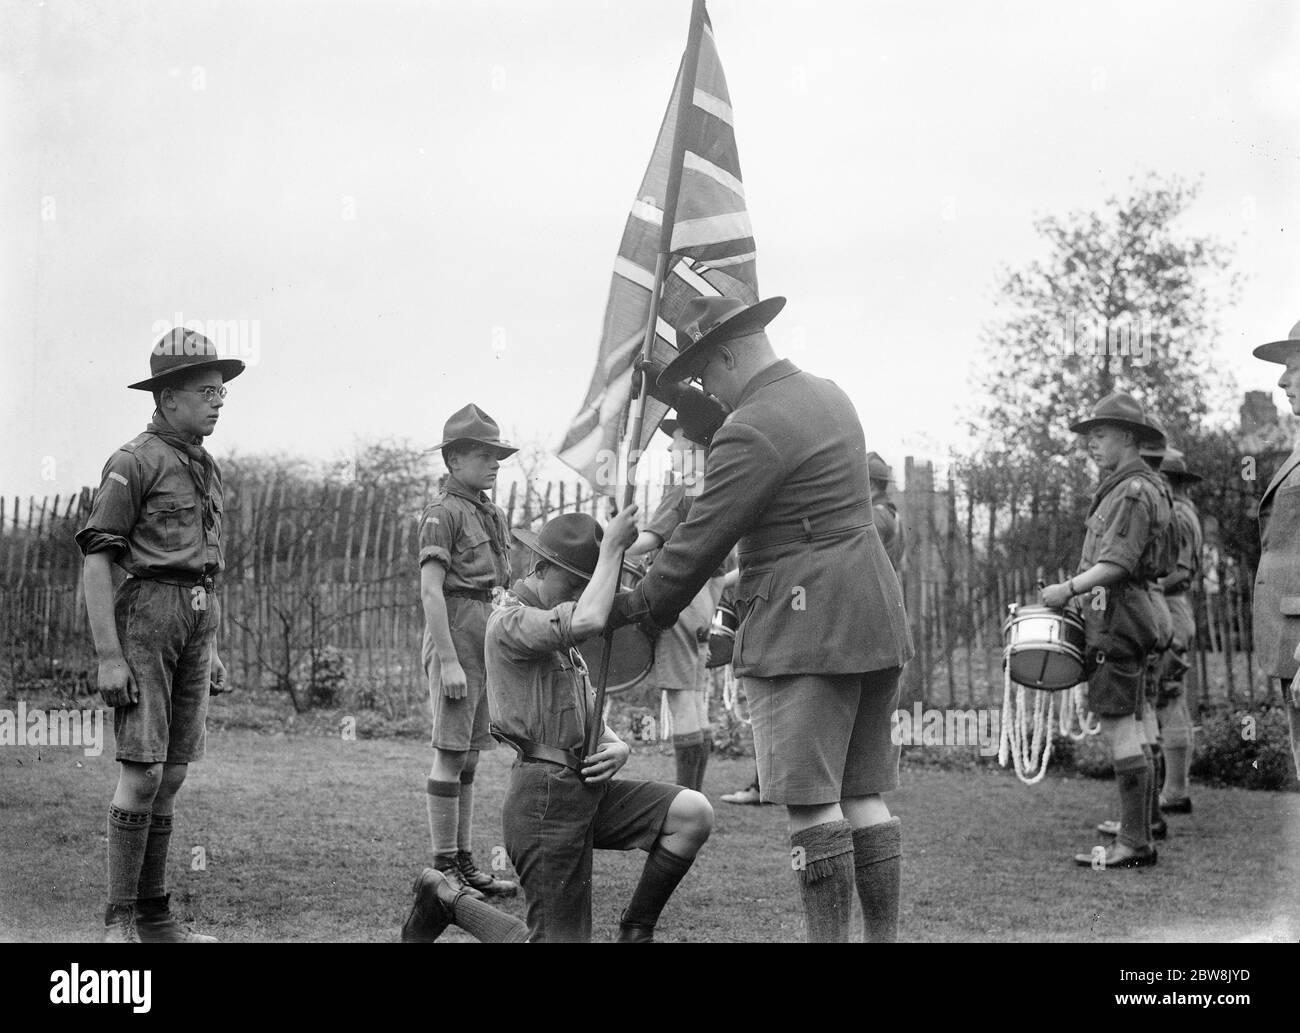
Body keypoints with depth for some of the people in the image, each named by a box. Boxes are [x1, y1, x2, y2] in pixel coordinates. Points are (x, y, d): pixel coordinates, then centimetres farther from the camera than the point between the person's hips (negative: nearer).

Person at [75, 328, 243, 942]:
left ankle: (154, 916, 13)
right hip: (146, 611, -8)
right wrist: (108, 658, -18)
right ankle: (119, 920, -4)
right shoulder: (133, 462, -8)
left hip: (197, 618, 8)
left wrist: (213, 651, 20)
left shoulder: (206, 470, 17)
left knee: (170, 773, 8)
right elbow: (96, 560, -12)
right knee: (142, 770, -11)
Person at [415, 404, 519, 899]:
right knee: (450, 755, -4)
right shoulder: (443, 513, -9)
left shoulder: (491, 515, 16)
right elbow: (431, 589, -15)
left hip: (488, 644, 8)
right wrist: (448, 659, -20)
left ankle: (465, 862, 16)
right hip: (456, 639, -8)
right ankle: (444, 868, 0)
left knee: (468, 758, 11)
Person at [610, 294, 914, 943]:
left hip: (805, 628, -9)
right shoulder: (830, 398, 16)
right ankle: (883, 934, 13)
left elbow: (700, 543, -10)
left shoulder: (752, 432, -13)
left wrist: (636, 607, 3)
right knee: (863, 795, 11)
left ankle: (829, 936, -4)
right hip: (874, 621, 9)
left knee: (810, 800, -5)